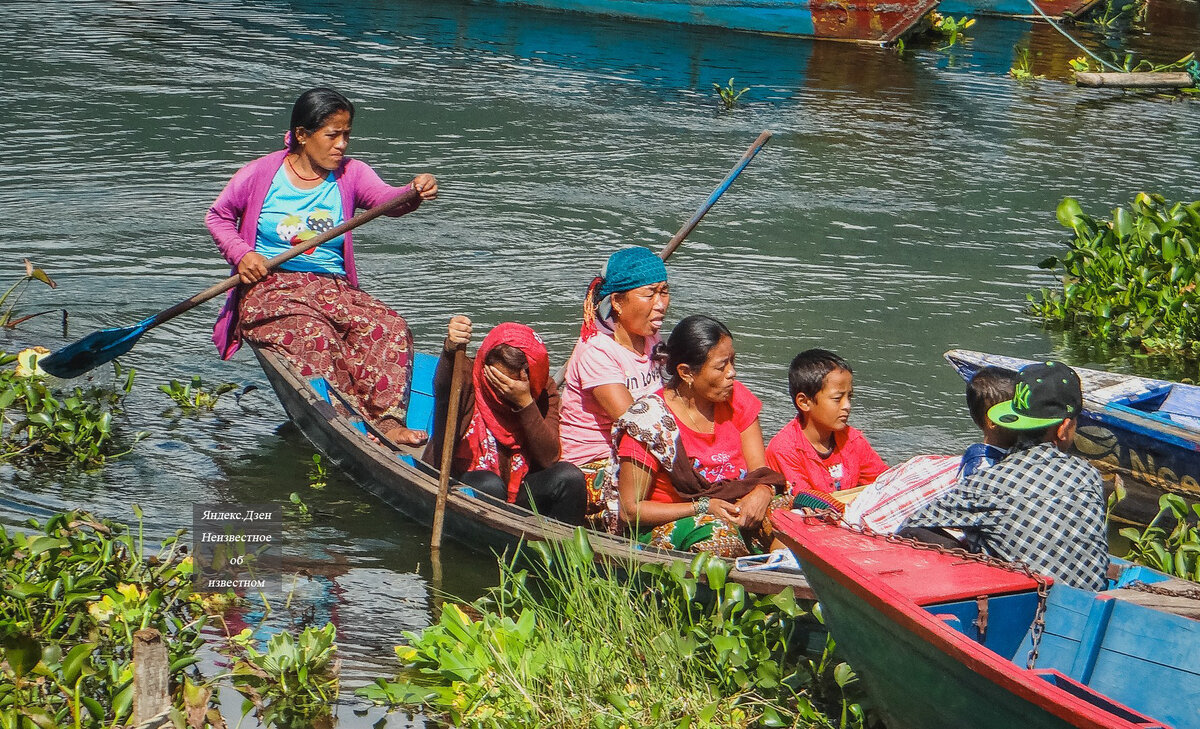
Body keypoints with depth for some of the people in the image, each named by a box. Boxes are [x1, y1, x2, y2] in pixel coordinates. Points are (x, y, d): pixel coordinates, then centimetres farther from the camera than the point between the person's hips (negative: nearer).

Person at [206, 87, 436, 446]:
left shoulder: (350, 174, 4)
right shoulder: (260, 175, -1)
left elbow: (387, 199, -15)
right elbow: (218, 215, 11)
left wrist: (413, 193, -39)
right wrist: (241, 253, -8)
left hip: (333, 288, 4)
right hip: (270, 288, -3)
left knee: (390, 327, -24)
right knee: (316, 334, -35)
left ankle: (387, 420, -36)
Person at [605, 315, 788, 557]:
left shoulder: (736, 398, 4)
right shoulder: (650, 421, -13)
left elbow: (761, 471, 6)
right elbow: (630, 509, -11)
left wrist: (762, 492, -20)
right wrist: (703, 507, -21)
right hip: (665, 526, -5)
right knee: (720, 534, -36)